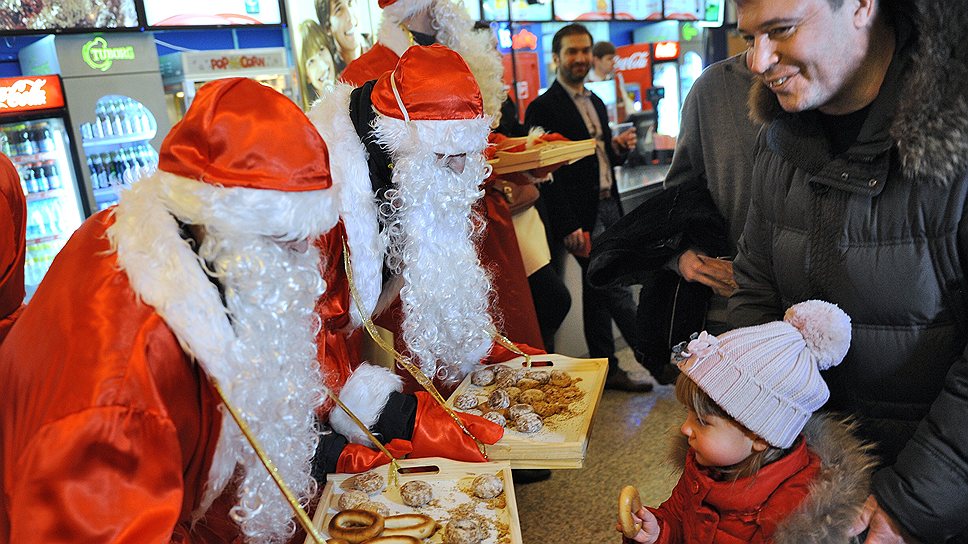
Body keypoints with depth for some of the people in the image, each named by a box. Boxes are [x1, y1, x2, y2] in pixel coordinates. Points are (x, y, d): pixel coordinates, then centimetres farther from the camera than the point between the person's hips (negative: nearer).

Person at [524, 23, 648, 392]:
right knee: (616, 289, -5)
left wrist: (619, 148, 0)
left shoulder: (597, 104, 17)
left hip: (608, 209, 8)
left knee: (598, 291, 13)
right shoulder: (543, 108, -9)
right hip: (582, 217, -8)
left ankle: (607, 370, 21)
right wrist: (569, 226, -19)